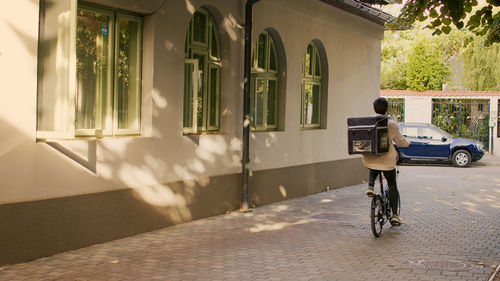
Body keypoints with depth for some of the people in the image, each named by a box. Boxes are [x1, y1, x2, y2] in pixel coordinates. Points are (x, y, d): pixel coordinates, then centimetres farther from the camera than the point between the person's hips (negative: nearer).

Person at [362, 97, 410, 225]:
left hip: (370, 159, 2)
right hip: (387, 160, -2)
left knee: (373, 171, 37)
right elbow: (400, 141, 1)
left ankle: (370, 186, 9)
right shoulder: (391, 124, -9)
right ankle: (394, 214, 10)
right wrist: (407, 143, 23)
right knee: (392, 185, 14)